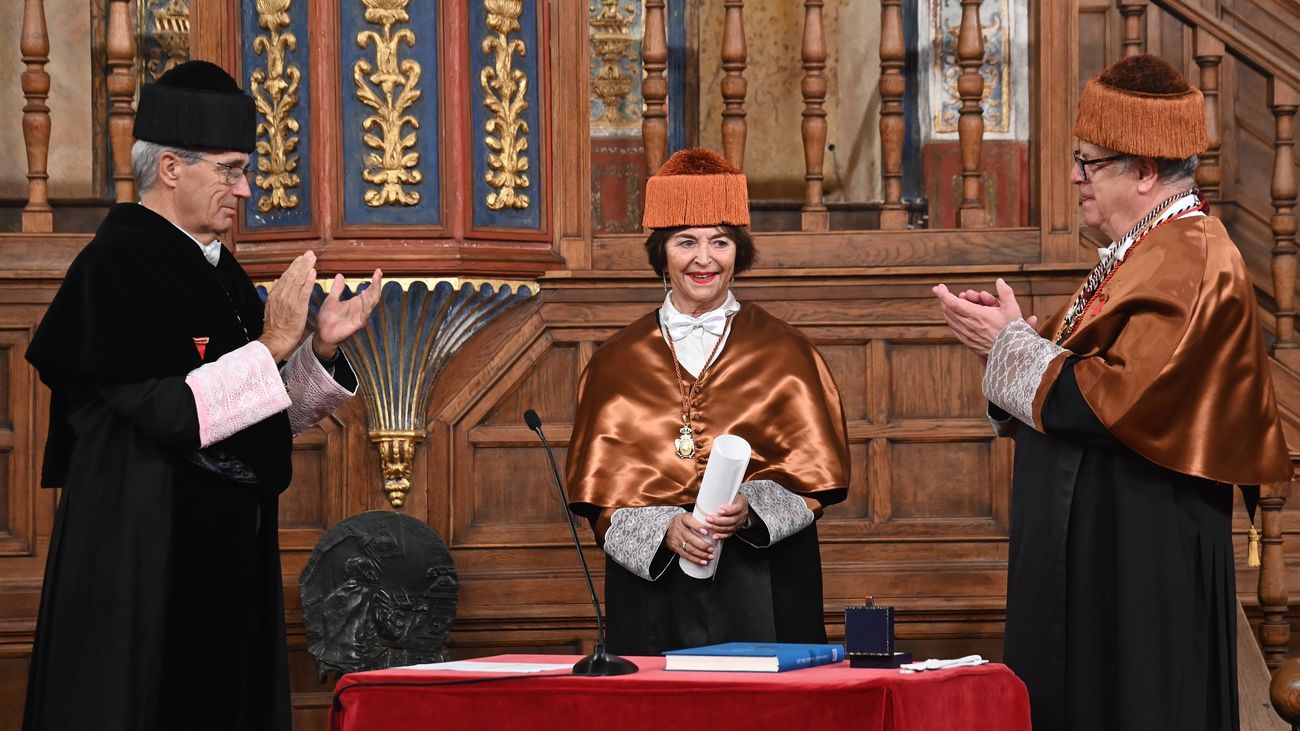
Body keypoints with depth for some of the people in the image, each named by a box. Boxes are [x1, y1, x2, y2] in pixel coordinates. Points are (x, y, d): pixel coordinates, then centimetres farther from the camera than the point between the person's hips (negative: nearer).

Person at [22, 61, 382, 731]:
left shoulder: (216, 268, 13)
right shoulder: (116, 267, -13)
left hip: (226, 554, 9)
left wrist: (320, 348, 1)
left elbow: (265, 419, 17)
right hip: (146, 557, -9)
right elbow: (164, 410, -22)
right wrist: (269, 346, -20)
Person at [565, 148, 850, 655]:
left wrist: (749, 509, -18)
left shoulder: (783, 355, 6)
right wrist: (663, 528, -15)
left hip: (761, 592, -1)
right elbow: (602, 488, 4)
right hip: (653, 588, 1)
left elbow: (811, 478, 1)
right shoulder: (618, 362, 9)